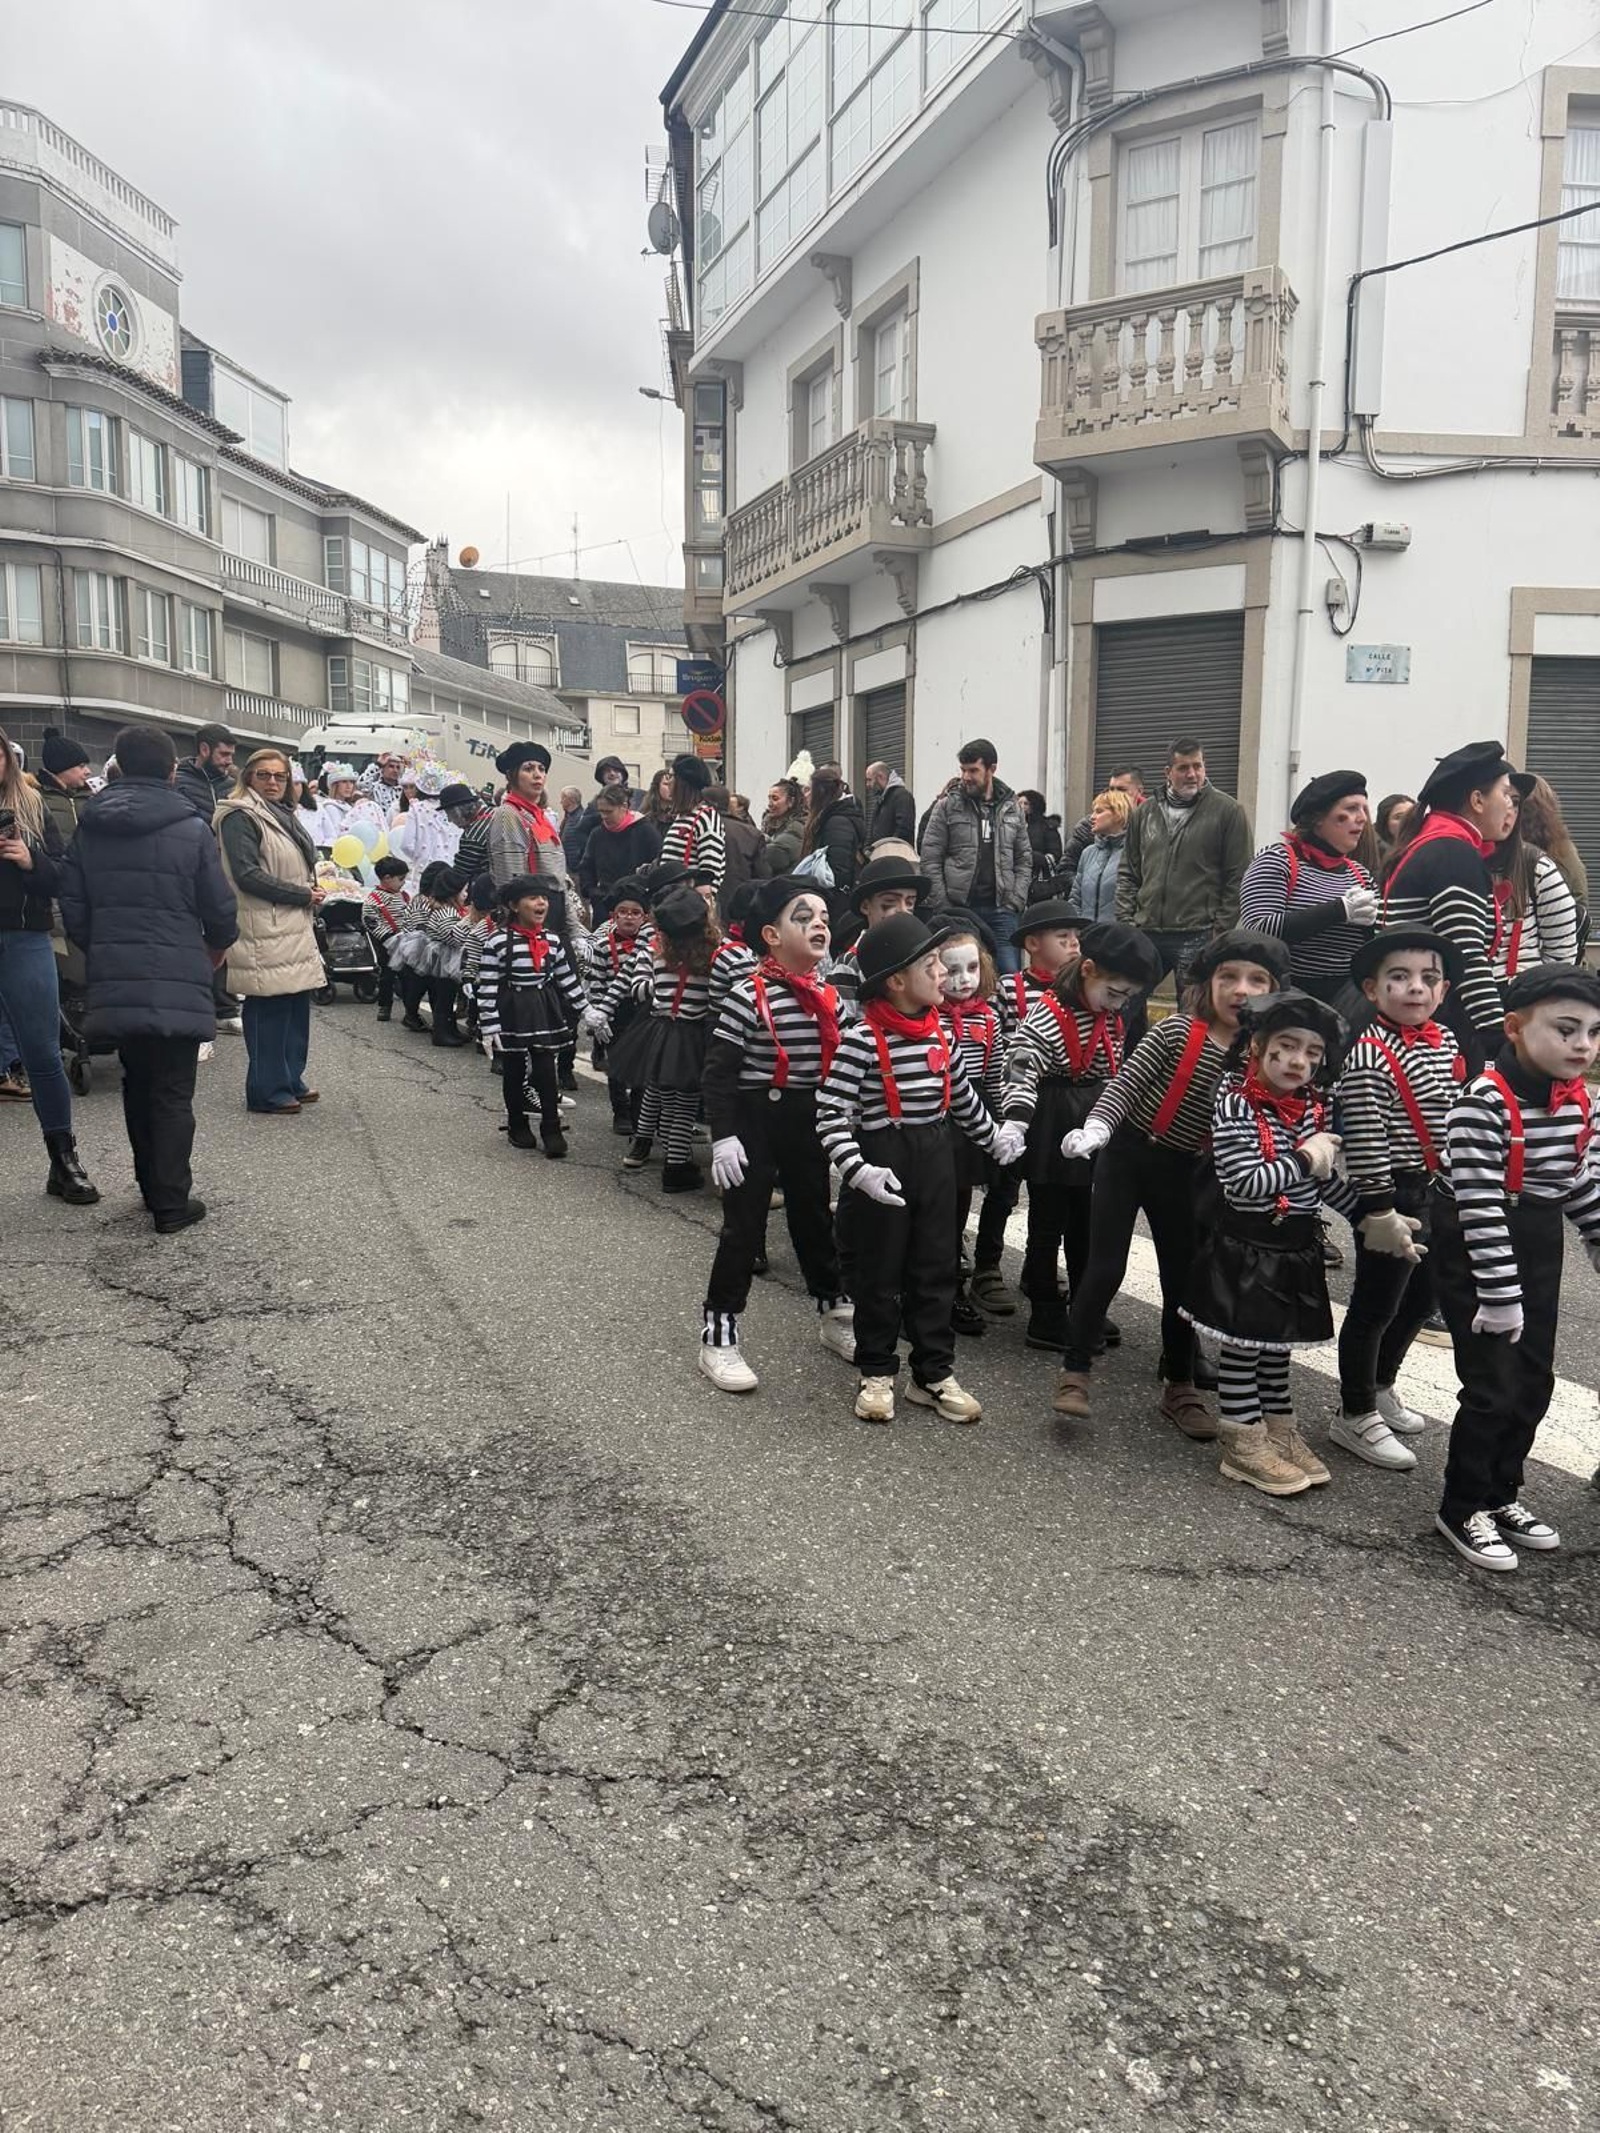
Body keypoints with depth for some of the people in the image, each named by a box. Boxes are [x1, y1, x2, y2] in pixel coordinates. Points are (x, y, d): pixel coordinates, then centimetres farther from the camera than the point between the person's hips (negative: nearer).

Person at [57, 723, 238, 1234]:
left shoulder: (89, 829, 5)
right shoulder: (191, 830, -7)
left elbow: (73, 908, 6)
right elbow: (221, 910, -3)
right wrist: (215, 949, 18)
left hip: (114, 982, 4)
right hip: (178, 981, -4)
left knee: (137, 1087, 18)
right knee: (173, 1095, 2)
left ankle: (153, 1188, 26)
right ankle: (173, 1205, 3)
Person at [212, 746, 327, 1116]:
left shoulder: (283, 815, 19)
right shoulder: (241, 817, -9)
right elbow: (247, 875, -18)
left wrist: (312, 889, 9)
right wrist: (303, 895, -15)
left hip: (295, 926, 9)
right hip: (264, 929, -9)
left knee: (298, 1002, 12)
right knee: (269, 1009, -6)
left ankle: (291, 1081, 23)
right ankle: (267, 1092, 1)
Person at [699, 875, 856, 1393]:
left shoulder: (829, 996, 3)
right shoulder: (748, 996, -16)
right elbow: (719, 1072, -15)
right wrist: (723, 1136, -18)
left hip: (809, 1124, 6)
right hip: (755, 1123, -6)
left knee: (814, 1218, 18)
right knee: (743, 1227, -1)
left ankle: (836, 1315, 33)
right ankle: (718, 1335, 9)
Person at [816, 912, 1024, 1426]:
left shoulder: (938, 1032, 4)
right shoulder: (864, 1039, -17)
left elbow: (962, 1094, 20)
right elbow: (829, 1112, -19)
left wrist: (992, 1138, 27)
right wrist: (857, 1169, -28)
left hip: (935, 1156, 6)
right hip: (883, 1158, -6)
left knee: (937, 1268, 10)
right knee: (881, 1270, 6)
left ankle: (934, 1372, 21)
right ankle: (877, 1372, 21)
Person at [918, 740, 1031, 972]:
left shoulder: (1012, 809, 11)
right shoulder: (946, 807, 2)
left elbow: (1024, 859, 13)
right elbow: (930, 859, -1)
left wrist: (1015, 900, 0)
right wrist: (942, 906, -8)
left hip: (1001, 910, 2)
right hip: (959, 908, -2)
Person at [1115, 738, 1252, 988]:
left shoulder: (1228, 811, 0)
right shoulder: (1143, 813, 13)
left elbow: (1237, 879, -2)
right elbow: (1128, 875, 17)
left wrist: (1221, 932, -8)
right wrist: (1126, 922, 6)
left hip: (1198, 936, -4)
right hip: (1146, 934, 4)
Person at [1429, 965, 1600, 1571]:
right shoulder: (1484, 1104, -24)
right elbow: (1479, 1207, -24)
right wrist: (1500, 1293, -23)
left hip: (1538, 1254, 8)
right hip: (1475, 1255, -8)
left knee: (1534, 1383, 13)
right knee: (1494, 1388, -4)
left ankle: (1501, 1493, 31)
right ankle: (1463, 1509, 14)